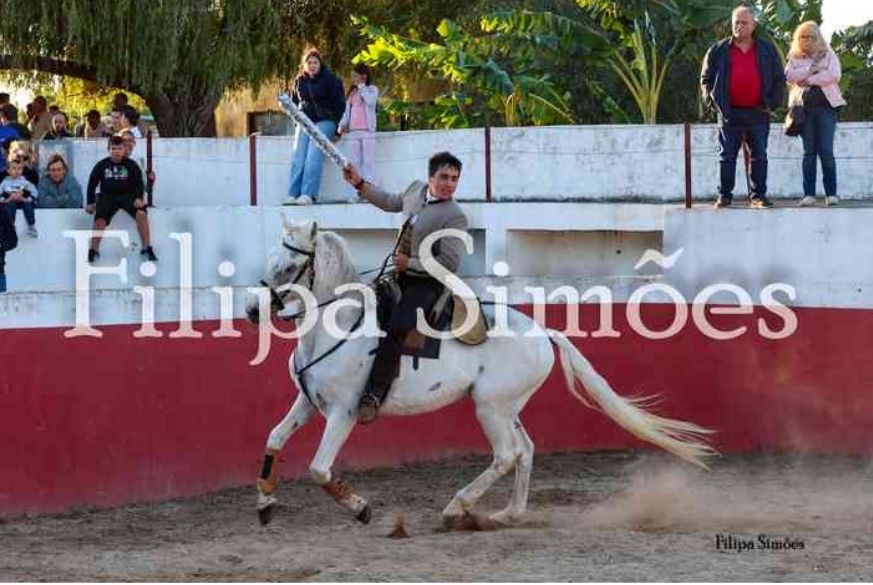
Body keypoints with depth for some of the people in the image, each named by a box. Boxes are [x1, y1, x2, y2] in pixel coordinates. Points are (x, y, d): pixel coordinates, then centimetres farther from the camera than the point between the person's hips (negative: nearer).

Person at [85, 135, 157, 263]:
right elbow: (92, 184, 9)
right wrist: (90, 203, 3)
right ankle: (94, 250, -6)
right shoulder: (101, 166, 1)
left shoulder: (131, 165, 0)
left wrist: (139, 198, -16)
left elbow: (139, 182, 0)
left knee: (141, 214, -26)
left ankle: (147, 248, -17)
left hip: (128, 195, 0)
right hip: (107, 196, 0)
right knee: (99, 220, -23)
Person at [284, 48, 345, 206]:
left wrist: (337, 125, -7)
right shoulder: (299, 81, 11)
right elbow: (294, 101, 24)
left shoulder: (330, 80, -3)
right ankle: (293, 194, -14)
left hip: (324, 122, -5)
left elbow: (339, 104, -3)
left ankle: (308, 194, -25)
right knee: (298, 157, -9)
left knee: (313, 157, -19)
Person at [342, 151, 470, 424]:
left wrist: (410, 263, -20)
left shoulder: (455, 217, -18)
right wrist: (359, 184, 21)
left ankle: (373, 395, -31)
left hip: (427, 284, -9)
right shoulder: (416, 190, 4)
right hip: (400, 277, 9)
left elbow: (450, 263, -22)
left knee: (395, 329, -28)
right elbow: (390, 202, 26)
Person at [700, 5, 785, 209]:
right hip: (729, 114, -1)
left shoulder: (767, 50, 7)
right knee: (727, 156, 0)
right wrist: (713, 100, -2)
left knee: (759, 157, 3)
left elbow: (779, 79, 10)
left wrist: (772, 103, 0)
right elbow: (706, 79, 9)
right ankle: (724, 195, 4)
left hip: (758, 113, 1)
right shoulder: (718, 51, 5)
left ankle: (758, 195, 8)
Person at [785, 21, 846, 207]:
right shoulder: (795, 58, 15)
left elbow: (834, 75, -7)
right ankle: (808, 194, -1)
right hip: (804, 107, 2)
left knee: (826, 151, -8)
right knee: (809, 151, 0)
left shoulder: (828, 55, 10)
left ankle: (831, 193, -6)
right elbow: (789, 75, -3)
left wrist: (808, 80, -8)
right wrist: (810, 69, -12)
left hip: (826, 106, -2)